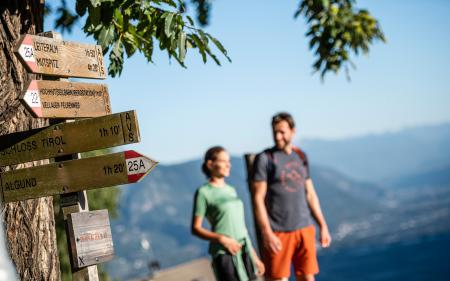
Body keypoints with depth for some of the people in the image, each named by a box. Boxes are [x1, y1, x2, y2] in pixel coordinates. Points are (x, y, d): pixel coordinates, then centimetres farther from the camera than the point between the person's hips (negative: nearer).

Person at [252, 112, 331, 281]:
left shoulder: (301, 156, 12)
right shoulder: (265, 159, -4)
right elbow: (258, 199, -8)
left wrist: (323, 225, 14)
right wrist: (267, 233, -16)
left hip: (305, 229, 5)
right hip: (278, 233, -5)